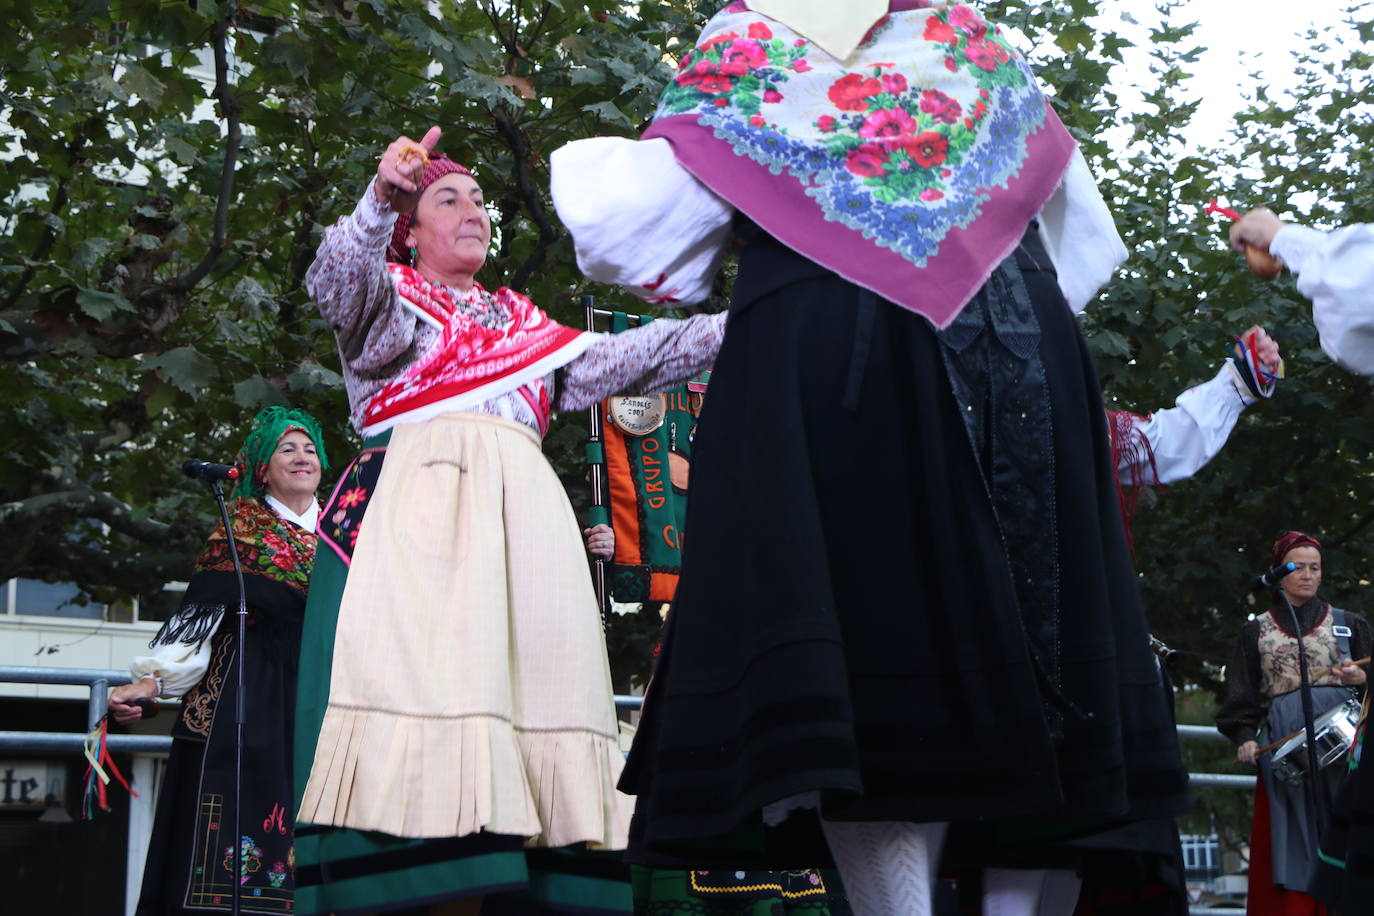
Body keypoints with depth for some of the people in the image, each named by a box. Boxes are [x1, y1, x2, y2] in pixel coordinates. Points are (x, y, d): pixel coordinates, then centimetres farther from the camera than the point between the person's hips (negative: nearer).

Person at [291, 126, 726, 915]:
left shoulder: (523, 322, 31)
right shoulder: (390, 296, 15)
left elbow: (624, 361, 27)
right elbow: (343, 280, -8)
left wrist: (739, 325, 21)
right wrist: (379, 199, -28)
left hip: (521, 514, 5)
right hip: (418, 509, -5)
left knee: (533, 687, -10)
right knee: (425, 669, -22)